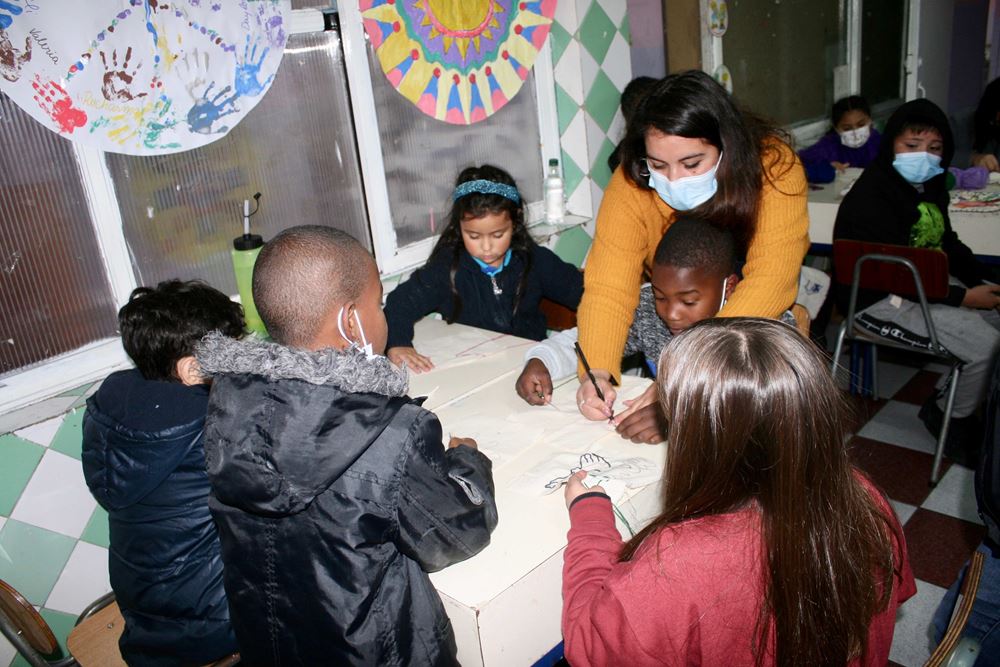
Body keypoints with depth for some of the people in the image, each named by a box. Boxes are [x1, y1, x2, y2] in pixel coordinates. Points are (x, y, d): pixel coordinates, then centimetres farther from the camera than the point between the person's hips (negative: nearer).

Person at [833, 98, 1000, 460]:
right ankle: (953, 418, 10)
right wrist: (963, 297, -21)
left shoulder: (929, 185, 6)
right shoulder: (869, 199, -24)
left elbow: (946, 242, 17)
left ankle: (944, 399, 19)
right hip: (880, 298, -10)